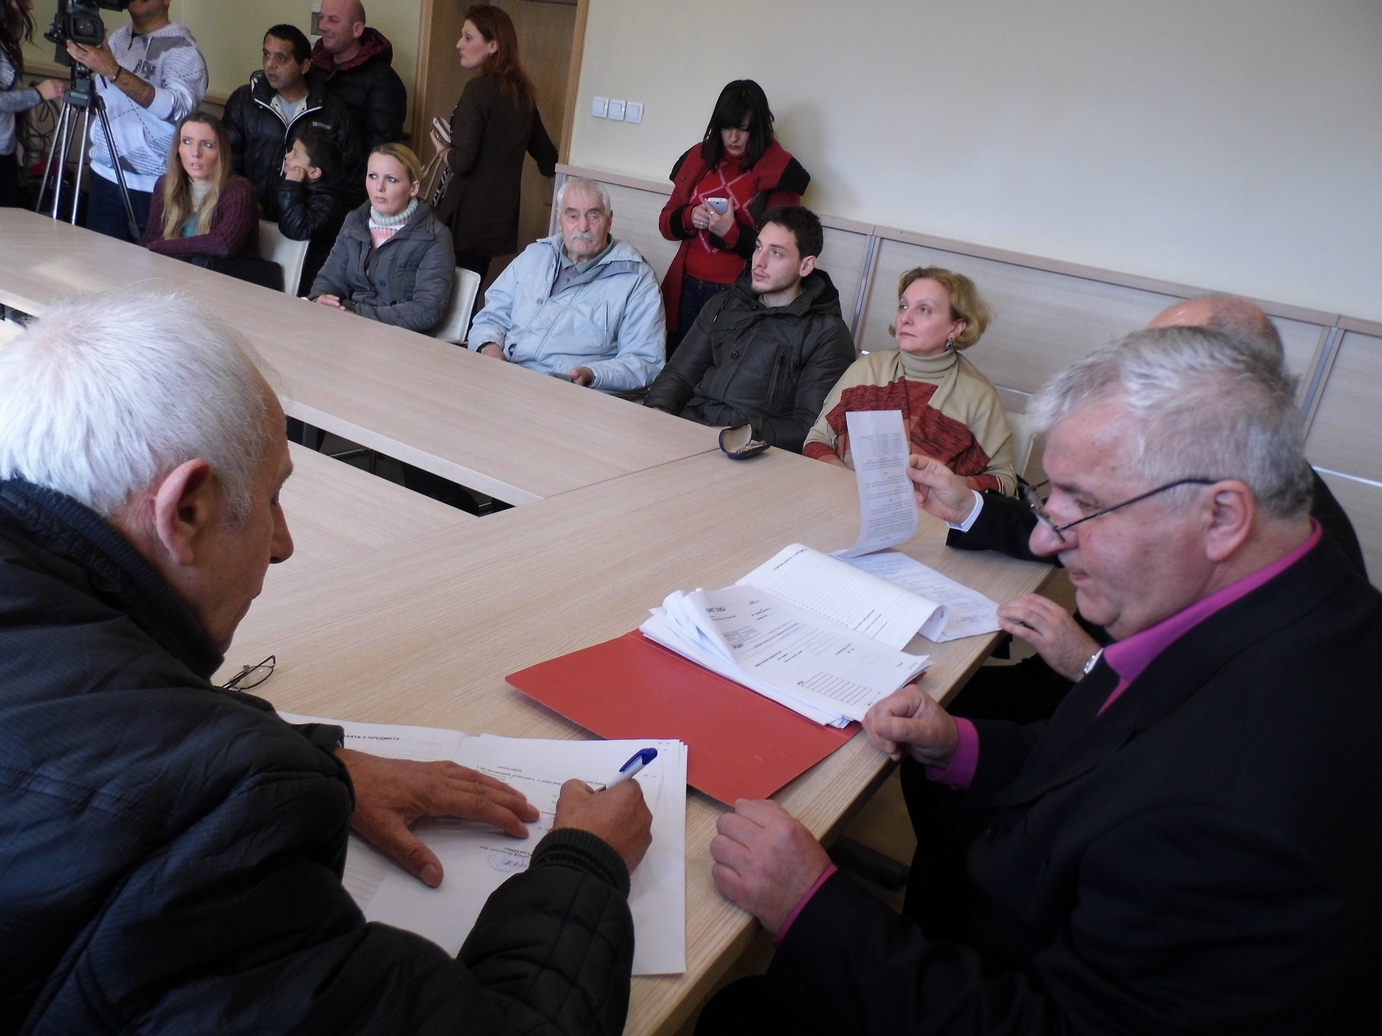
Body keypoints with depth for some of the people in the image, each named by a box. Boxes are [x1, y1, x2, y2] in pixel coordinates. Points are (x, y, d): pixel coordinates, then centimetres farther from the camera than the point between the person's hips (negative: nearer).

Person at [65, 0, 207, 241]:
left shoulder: (181, 47, -10)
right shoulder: (117, 37, 13)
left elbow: (180, 107, -29)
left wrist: (114, 72, -33)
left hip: (153, 185, -6)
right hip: (104, 174, 6)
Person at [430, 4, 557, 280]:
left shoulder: (479, 89, -14)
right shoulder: (522, 91, 9)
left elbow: (462, 161, -19)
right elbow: (547, 157, 17)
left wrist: (443, 149, 1)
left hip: (465, 217, -8)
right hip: (498, 217, 8)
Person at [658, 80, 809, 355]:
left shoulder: (779, 171, -5)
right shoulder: (699, 158, 10)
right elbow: (666, 222, 13)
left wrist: (732, 232, -21)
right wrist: (689, 217, -9)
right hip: (687, 288, 5)